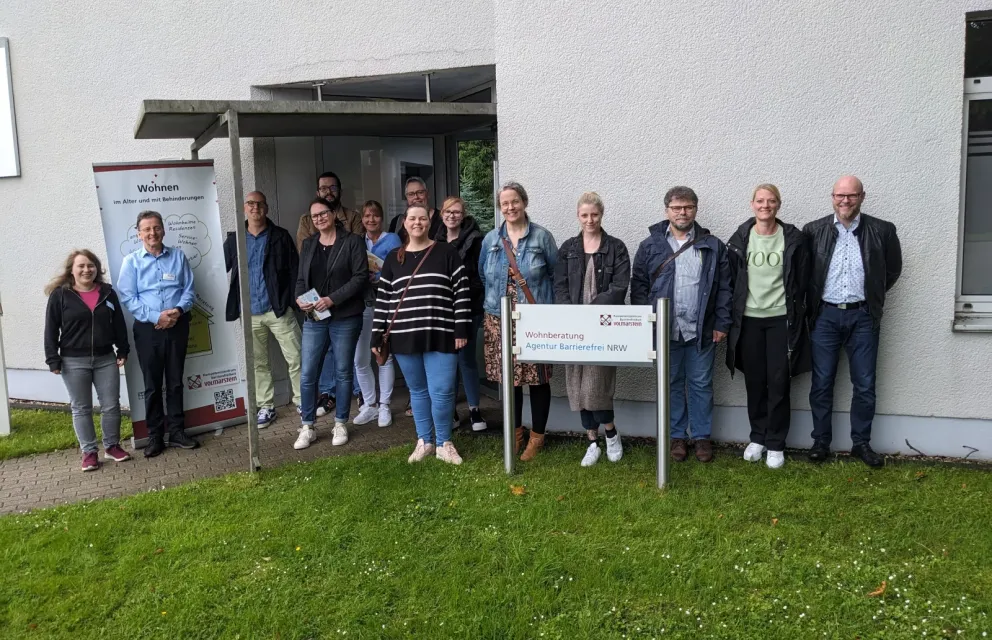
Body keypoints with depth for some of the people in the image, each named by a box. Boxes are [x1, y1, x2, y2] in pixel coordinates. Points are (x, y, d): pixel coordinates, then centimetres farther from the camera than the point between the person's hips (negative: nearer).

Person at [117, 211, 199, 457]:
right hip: (147, 328, -1)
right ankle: (155, 436, 14)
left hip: (177, 326, 2)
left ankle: (177, 432, 19)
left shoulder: (178, 256, 5)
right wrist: (156, 317, -16)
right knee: (152, 384, 6)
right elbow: (127, 297, -5)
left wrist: (179, 310, -14)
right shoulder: (131, 261, 0)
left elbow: (189, 289, 5)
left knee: (175, 381, 9)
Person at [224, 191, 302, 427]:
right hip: (250, 314, 2)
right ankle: (266, 406, 21)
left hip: (279, 309, -2)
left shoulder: (281, 236, 0)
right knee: (258, 362, 10)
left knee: (295, 358, 1)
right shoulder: (234, 240, 6)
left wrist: (294, 300, -8)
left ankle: (301, 401, 15)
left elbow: (294, 270, -1)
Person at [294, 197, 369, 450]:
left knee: (343, 372, 7)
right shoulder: (308, 244, 12)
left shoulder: (353, 241, -4)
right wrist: (299, 298, -8)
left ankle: (340, 425, 21)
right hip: (313, 319, 4)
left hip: (345, 318, -4)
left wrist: (333, 299, -19)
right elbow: (301, 279, 14)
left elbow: (361, 277, -11)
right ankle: (307, 427, 14)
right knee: (307, 374, 1)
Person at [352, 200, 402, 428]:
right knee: (360, 359, 3)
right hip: (362, 304, 4)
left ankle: (384, 406, 13)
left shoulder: (392, 240, 1)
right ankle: (369, 405, 17)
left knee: (384, 356, 3)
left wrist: (377, 278, -23)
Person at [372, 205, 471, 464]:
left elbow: (461, 292, -1)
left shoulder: (446, 253, 2)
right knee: (417, 390, 12)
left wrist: (461, 330, -7)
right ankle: (424, 441, 26)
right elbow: (383, 300, 10)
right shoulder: (393, 258, 10)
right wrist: (377, 336, 6)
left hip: (440, 336, -3)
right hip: (405, 337, 3)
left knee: (442, 391, -3)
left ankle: (444, 443, 15)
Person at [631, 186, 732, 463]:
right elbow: (639, 287, 3)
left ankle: (702, 437, 21)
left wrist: (722, 324, -3)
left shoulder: (713, 246, 4)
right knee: (672, 384, 10)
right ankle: (677, 436, 22)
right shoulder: (650, 246, 3)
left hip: (702, 331, 0)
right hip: (665, 330, 0)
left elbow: (724, 288, 3)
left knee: (701, 384, 9)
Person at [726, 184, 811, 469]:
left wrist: (796, 315, 1)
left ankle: (775, 443, 13)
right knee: (754, 382, 9)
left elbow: (803, 280, 2)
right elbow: (730, 280, 6)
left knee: (778, 383, 1)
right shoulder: (739, 239, 1)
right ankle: (757, 437, 24)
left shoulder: (793, 239, -2)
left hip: (781, 320, -1)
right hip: (748, 320, 2)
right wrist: (731, 317, 5)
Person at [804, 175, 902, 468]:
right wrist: (813, 301, 5)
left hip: (863, 316, 0)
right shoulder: (813, 231, -1)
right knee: (821, 383, 5)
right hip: (825, 316, 0)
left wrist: (873, 295, 11)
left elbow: (893, 269, 12)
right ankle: (821, 442, 17)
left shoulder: (882, 231, -1)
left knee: (865, 385, 6)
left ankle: (861, 443, 19)